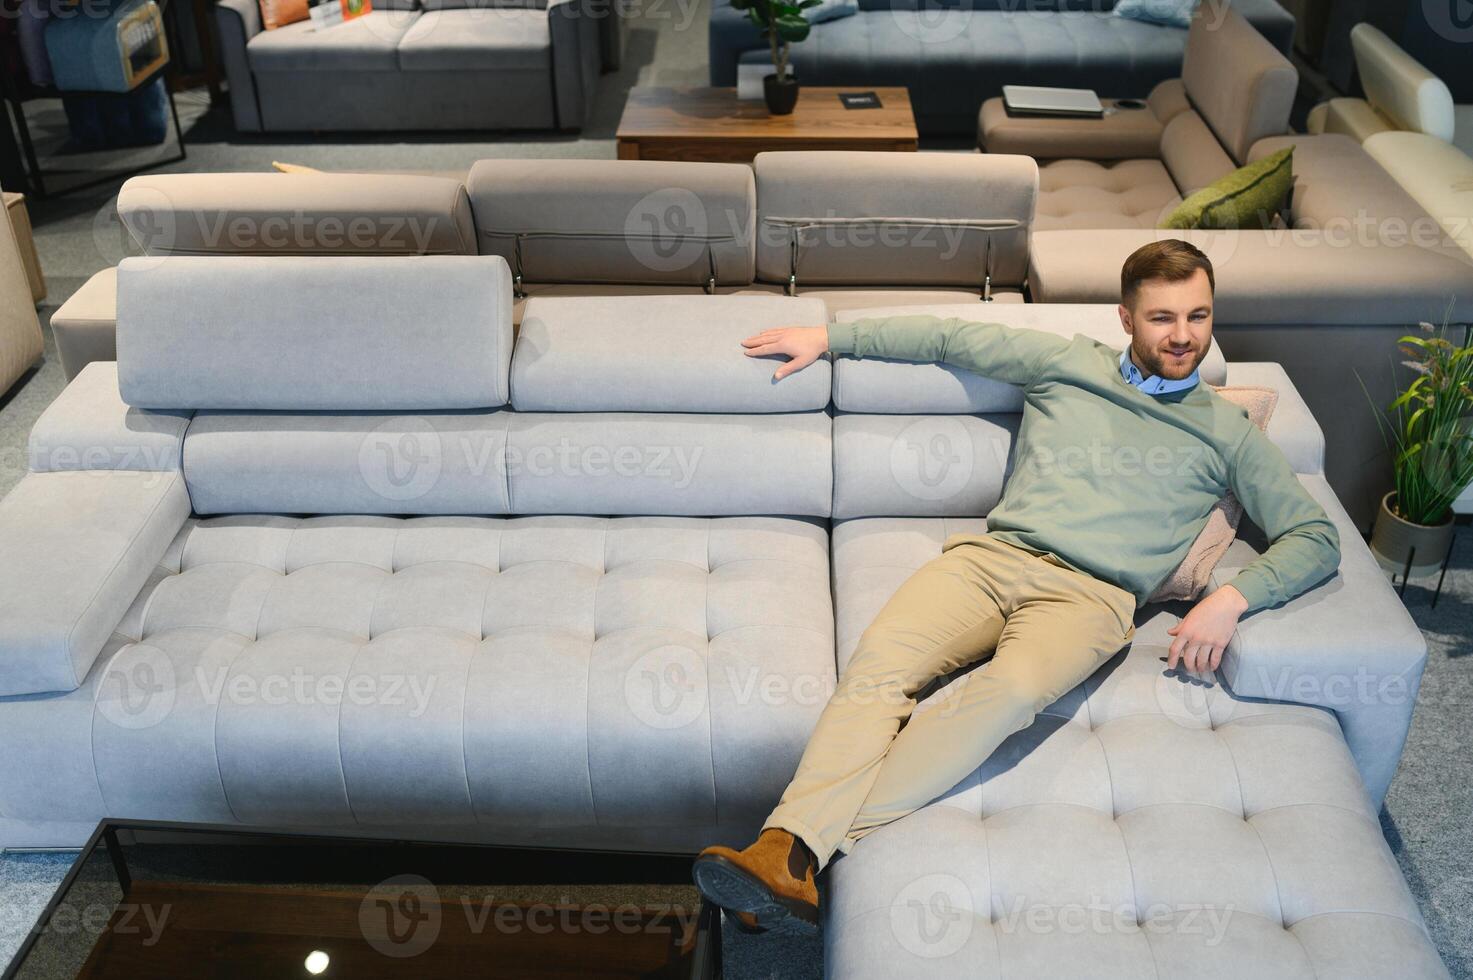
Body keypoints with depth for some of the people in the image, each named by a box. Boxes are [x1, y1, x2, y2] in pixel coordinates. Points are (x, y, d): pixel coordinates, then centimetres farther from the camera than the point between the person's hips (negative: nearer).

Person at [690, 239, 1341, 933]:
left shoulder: (1225, 430, 17)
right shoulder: (1067, 364, 20)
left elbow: (1315, 537, 13)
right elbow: (952, 338, 25)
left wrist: (1232, 598, -6)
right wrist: (829, 337, 22)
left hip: (1090, 595, -2)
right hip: (993, 556, 2)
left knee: (1012, 688, -36)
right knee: (878, 660, -29)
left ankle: (814, 843, -41)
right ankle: (784, 856, -43)